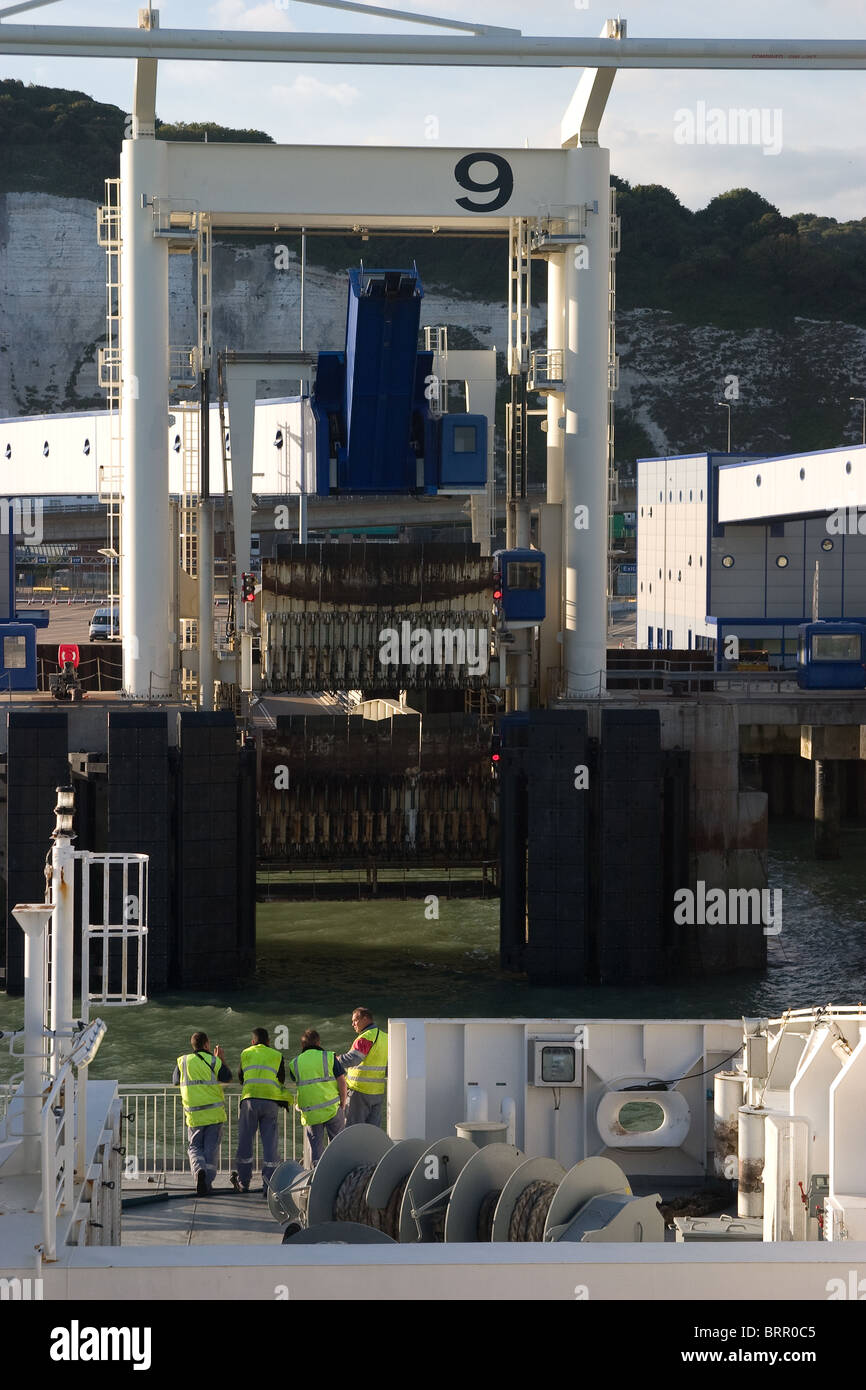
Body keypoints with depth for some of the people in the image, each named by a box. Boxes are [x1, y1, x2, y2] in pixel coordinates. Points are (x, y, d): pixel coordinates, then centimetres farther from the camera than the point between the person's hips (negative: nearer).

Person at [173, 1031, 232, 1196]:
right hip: (214, 1113, -1)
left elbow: (175, 1082, 13)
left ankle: (199, 1170, -20)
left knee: (194, 1147, 10)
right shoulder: (214, 1062, -4)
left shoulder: (183, 1062, 1)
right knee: (211, 1148, 8)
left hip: (194, 1114, 1)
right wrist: (222, 1060, 17)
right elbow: (228, 1078, 8)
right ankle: (207, 1184, 4)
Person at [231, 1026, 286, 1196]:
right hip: (270, 1101, 0)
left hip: (250, 1100, 0)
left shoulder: (246, 1053, 13)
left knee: (245, 1141, 9)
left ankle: (243, 1182, 14)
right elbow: (281, 1080, 17)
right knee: (269, 1144, 1)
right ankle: (268, 1185, -4)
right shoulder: (277, 1056, 12)